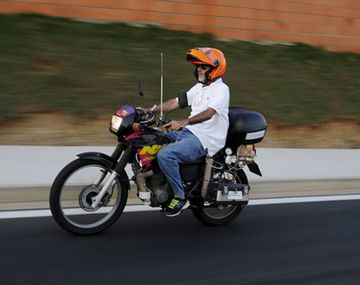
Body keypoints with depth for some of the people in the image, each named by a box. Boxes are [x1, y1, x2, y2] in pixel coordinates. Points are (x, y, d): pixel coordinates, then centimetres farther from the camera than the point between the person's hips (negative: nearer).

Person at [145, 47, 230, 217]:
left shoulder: (221, 89, -9)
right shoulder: (199, 87, 19)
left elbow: (208, 113, -26)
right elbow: (176, 102, 15)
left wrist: (184, 122, -40)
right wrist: (149, 110, 4)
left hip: (204, 140, -9)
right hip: (187, 132, 10)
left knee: (165, 155, -29)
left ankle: (180, 197, -14)